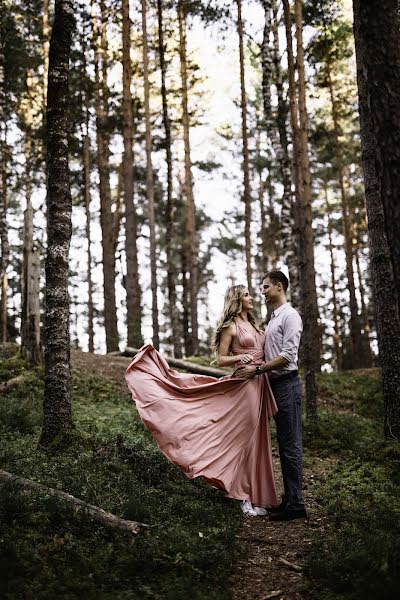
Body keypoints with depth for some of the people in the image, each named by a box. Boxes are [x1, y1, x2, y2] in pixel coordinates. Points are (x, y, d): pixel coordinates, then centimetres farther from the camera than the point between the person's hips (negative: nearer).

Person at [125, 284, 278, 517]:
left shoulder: (253, 324, 18)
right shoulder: (230, 326, -3)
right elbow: (221, 359, -4)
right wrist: (240, 358, -18)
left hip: (260, 385, 7)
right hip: (243, 385, -7)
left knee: (256, 439, 10)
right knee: (245, 439, -4)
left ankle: (256, 493, 17)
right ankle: (247, 497, 4)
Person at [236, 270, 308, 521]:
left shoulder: (290, 315, -9)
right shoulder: (273, 318, 19)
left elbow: (288, 355, -18)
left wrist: (257, 370, -18)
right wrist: (251, 365, 5)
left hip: (287, 383, -10)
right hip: (276, 383, 10)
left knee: (290, 444, -9)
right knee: (285, 443, 11)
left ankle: (295, 504, -6)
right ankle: (290, 498, 18)